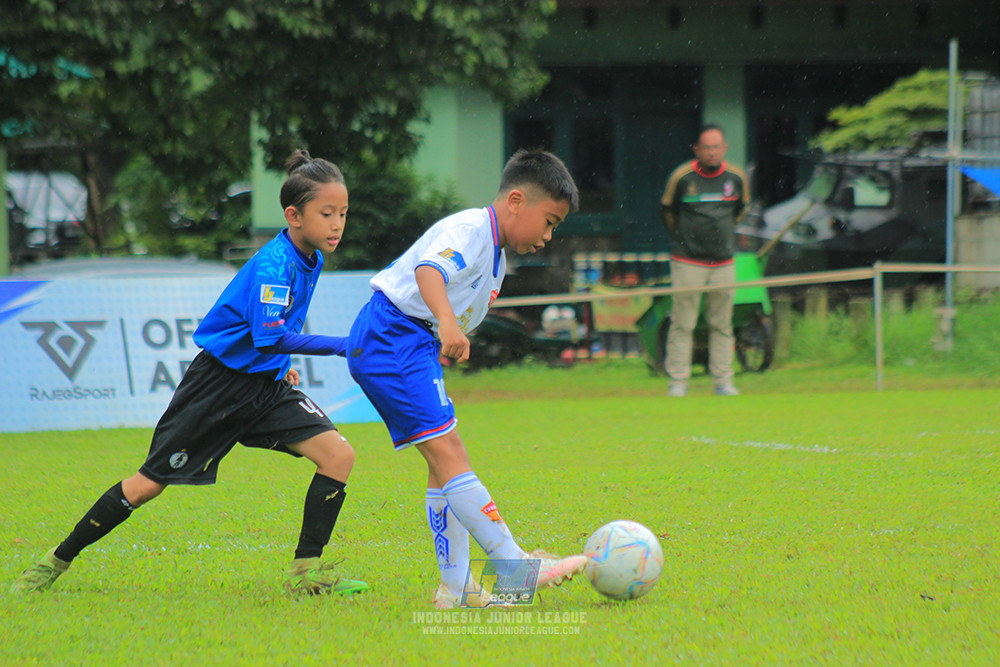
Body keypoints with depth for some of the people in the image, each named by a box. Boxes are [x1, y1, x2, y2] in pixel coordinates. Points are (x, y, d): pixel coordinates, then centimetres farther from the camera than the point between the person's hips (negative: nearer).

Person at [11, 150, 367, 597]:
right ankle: (57, 561, 16)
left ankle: (307, 572, -7)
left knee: (338, 454, -12)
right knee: (151, 482, 0)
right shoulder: (274, 263, -24)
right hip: (219, 383, -7)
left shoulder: (310, 259, 3)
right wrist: (342, 346, -41)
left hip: (267, 385, 7)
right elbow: (269, 336, -38)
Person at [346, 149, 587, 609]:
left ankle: (455, 588, 11)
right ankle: (515, 567, -22)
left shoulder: (496, 257, 20)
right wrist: (447, 322, -46)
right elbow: (429, 269, -31)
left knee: (445, 462, 10)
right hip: (392, 335, -11)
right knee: (447, 452, -15)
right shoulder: (470, 230, -13)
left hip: (414, 346, 11)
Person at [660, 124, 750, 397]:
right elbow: (668, 210, 9)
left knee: (722, 325, 6)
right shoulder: (681, 177, -7)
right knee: (682, 323, -4)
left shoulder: (736, 177, 2)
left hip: (724, 263, 3)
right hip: (687, 262, -3)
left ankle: (723, 382, 12)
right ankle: (677, 382, 0)